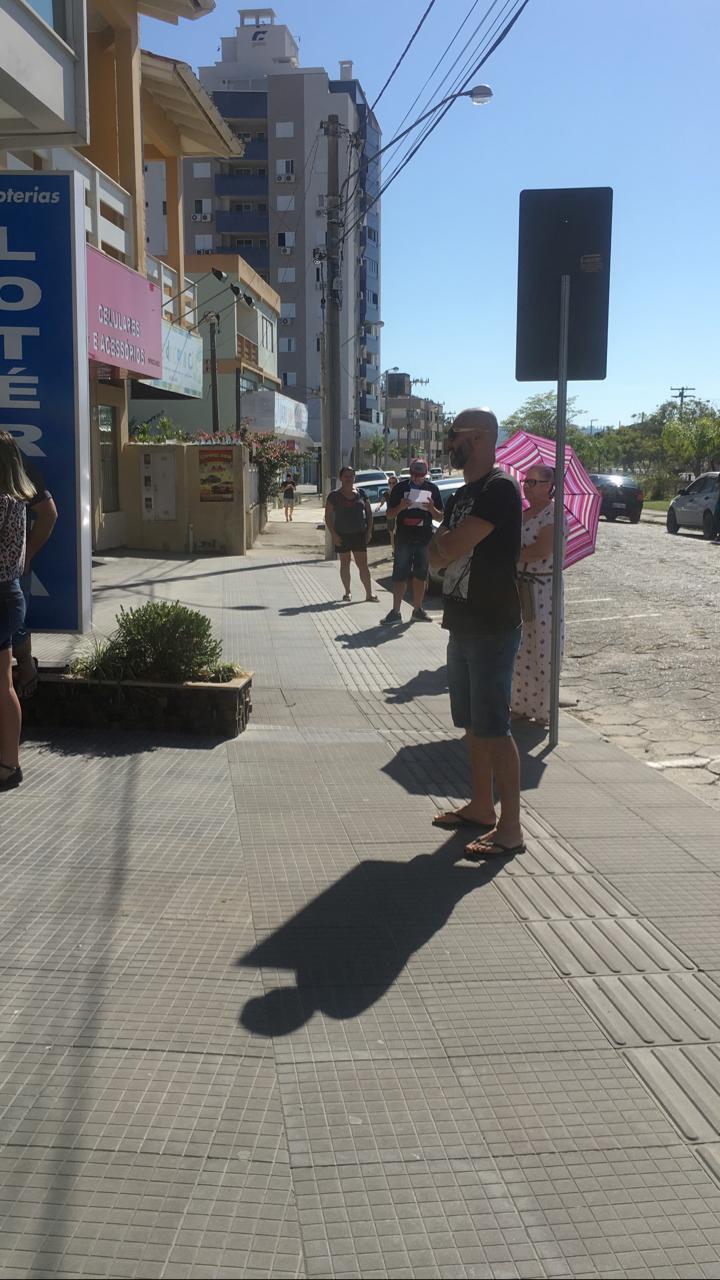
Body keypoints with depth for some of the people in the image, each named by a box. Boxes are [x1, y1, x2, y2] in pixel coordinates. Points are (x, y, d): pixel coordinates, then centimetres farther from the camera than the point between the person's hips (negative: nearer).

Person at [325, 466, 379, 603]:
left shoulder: (360, 494, 6)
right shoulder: (334, 496, -1)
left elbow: (369, 512, 12)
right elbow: (328, 517, -2)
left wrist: (369, 531, 2)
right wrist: (333, 534, -11)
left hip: (359, 534, 1)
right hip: (342, 535, -1)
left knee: (363, 564, -2)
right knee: (345, 564, 8)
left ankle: (369, 593, -2)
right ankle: (347, 592, 16)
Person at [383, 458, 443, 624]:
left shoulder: (432, 489, 6)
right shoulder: (400, 488, 1)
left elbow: (440, 517, 8)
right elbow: (389, 515, 2)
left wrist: (432, 509, -13)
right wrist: (400, 507, -17)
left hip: (425, 539, 2)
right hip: (403, 539, -2)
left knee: (420, 576, 9)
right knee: (400, 576, -4)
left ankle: (418, 610, 19)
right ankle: (395, 612, -1)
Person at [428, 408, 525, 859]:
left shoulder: (499, 488, -15)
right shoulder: (463, 495, 15)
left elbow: (452, 546, -21)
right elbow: (436, 554, 13)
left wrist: (445, 541, 0)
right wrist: (445, 544, -8)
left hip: (493, 627, -9)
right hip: (464, 623, 9)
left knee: (494, 728, -7)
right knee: (473, 724, 16)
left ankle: (511, 827, -1)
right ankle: (482, 806, 28)